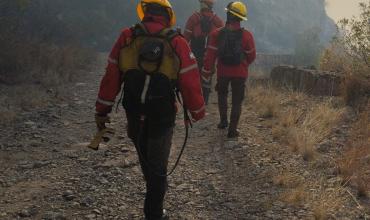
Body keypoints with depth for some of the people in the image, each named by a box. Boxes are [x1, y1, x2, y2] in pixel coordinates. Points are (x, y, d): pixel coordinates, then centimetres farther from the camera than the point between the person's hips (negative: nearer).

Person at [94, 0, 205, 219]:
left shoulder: (126, 38, -5)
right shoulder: (177, 43, -12)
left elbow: (111, 78, -3)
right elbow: (190, 83, -9)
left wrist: (102, 111, 7)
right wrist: (198, 111, 8)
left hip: (134, 116, 3)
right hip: (163, 117, -3)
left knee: (146, 161, 25)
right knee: (158, 167, 12)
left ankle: (154, 200, 45)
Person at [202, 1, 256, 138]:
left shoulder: (217, 34, -12)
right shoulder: (246, 35, -11)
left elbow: (210, 55, -11)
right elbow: (251, 56, -1)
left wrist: (206, 71, -1)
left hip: (222, 72, 1)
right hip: (240, 73, -1)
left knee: (222, 95, 25)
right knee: (237, 101, 8)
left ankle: (223, 121, 29)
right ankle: (232, 129, 5)